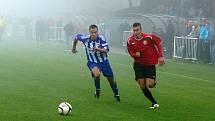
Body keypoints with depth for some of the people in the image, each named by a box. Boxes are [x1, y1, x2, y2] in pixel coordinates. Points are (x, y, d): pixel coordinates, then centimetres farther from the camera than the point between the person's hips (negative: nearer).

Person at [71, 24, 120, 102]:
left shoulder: (101, 39, -22)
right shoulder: (85, 38, -17)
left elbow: (106, 50, -28)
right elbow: (76, 37, 3)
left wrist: (98, 49, -48)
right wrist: (74, 48, 17)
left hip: (103, 61, 1)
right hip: (92, 62, -1)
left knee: (111, 79, 10)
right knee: (97, 74, -32)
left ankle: (116, 94, 37)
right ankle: (97, 89, -2)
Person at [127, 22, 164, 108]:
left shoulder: (149, 37, -18)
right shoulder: (130, 40, -9)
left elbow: (159, 43, -1)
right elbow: (131, 52, 5)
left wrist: (160, 57, -6)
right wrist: (135, 55, -19)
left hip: (150, 63, -3)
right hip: (138, 64, 3)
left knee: (150, 85, -13)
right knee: (142, 86, -4)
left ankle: (154, 81, 26)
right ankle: (154, 103, 10)